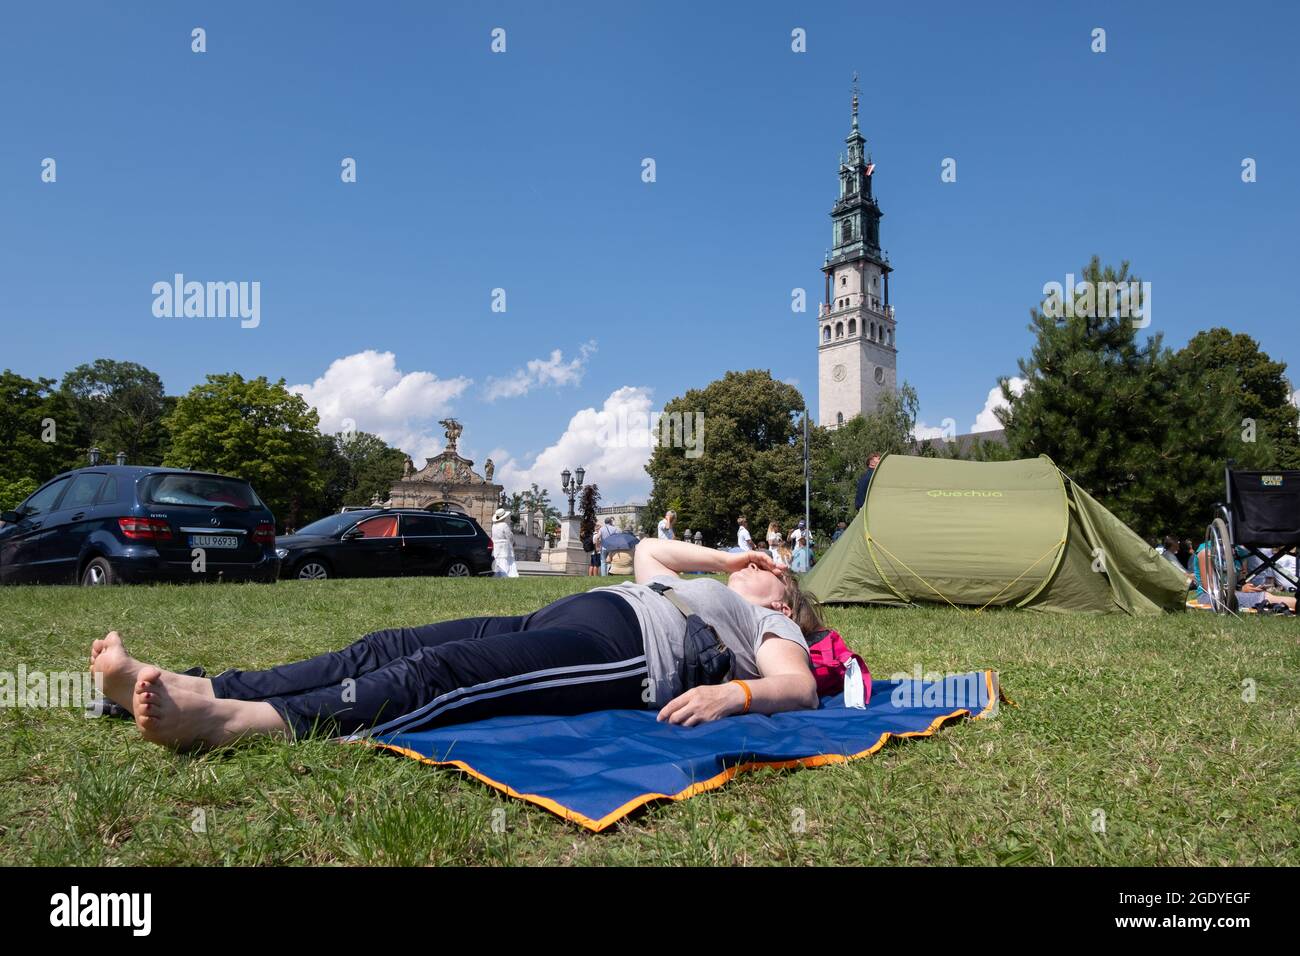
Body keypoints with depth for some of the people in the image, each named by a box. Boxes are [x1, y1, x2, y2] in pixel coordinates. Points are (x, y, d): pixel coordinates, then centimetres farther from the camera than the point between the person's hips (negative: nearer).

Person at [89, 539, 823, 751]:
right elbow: (649, 548, 53)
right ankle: (190, 689, -16)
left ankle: (231, 722, -44)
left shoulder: (769, 623, 18)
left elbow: (799, 687, -2)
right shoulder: (686, 587, 39)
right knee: (389, 650, -9)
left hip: (621, 646, -8)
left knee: (441, 675, -30)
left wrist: (731, 693, -20)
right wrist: (727, 557, 50)